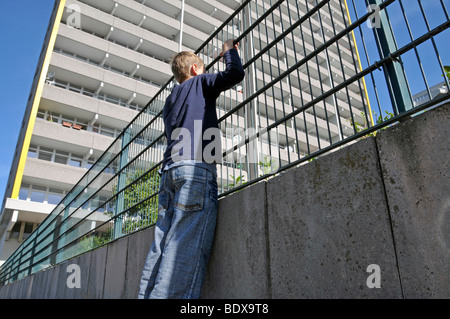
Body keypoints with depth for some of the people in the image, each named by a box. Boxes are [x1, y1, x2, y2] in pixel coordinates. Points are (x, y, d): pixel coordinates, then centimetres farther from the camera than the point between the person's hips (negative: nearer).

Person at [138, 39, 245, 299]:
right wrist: (229, 52, 22)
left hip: (170, 170, 7)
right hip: (196, 169, -7)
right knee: (187, 248, -14)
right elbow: (236, 74, 1)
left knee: (163, 245, 2)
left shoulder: (171, 100, 31)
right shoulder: (201, 83, 12)